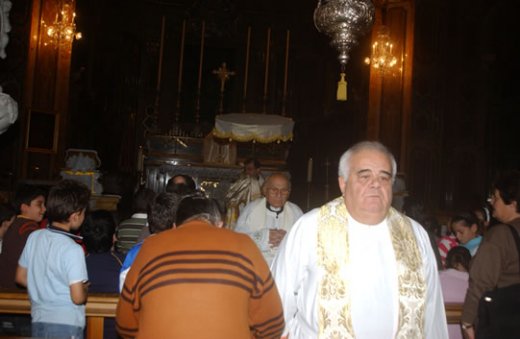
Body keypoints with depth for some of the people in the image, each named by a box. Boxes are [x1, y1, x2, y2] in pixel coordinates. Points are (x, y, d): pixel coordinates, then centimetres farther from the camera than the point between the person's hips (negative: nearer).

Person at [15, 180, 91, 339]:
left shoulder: (34, 237, 0)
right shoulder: (73, 249, -20)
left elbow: (21, 277, 10)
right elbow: (78, 297, -20)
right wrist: (84, 288, 1)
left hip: (38, 322, 6)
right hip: (66, 326, -6)